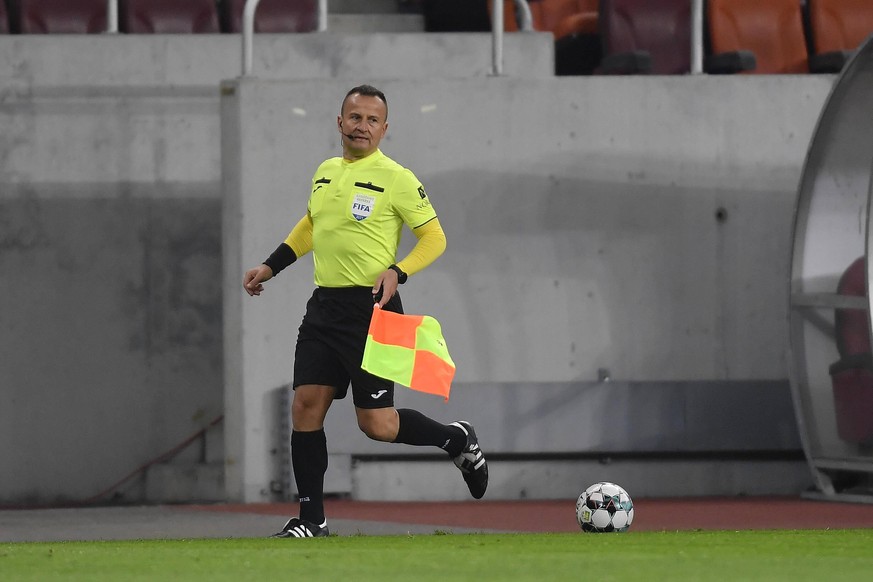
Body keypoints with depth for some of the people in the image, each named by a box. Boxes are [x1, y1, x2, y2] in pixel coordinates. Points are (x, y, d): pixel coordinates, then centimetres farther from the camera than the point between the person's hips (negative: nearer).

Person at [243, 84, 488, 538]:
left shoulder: (396, 179, -8)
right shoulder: (325, 172, 12)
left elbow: (434, 237, -5)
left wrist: (397, 272, -20)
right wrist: (270, 267, 25)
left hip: (370, 309, -6)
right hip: (324, 305, 6)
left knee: (376, 425, -5)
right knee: (306, 407, -2)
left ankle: (457, 440, 21)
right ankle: (311, 520, 6)